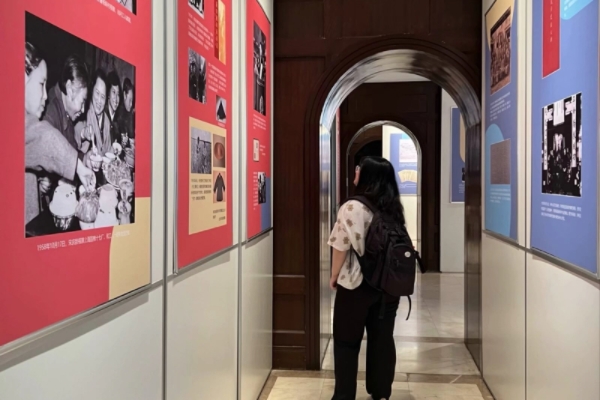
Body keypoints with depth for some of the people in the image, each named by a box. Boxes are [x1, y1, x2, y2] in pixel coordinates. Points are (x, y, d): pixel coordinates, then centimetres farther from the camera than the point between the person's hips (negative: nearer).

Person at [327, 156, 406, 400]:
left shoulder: (352, 208, -16)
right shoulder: (394, 208, 4)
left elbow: (341, 247, -15)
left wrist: (334, 276, -1)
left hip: (355, 283, -5)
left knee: (346, 341, 8)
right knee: (382, 339, 13)